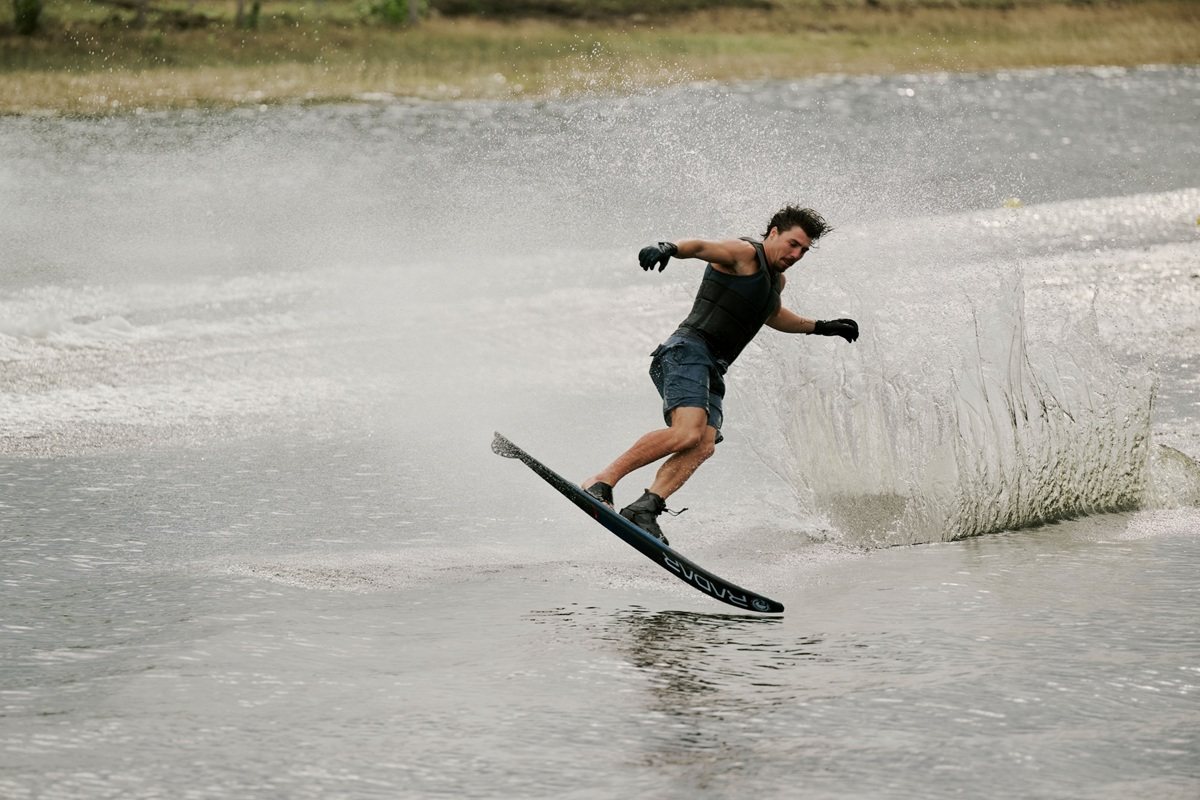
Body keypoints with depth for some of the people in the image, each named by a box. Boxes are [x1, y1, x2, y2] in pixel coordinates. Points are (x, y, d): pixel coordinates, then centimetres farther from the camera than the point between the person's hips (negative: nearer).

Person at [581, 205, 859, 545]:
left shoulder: (776, 280, 26)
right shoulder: (744, 253, -2)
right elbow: (702, 247, -23)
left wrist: (820, 327, 51)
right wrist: (668, 248, -44)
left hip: (712, 370, 9)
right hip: (689, 350, -9)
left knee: (704, 446, -17)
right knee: (687, 433, -30)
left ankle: (644, 508, -28)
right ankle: (601, 482, -26)